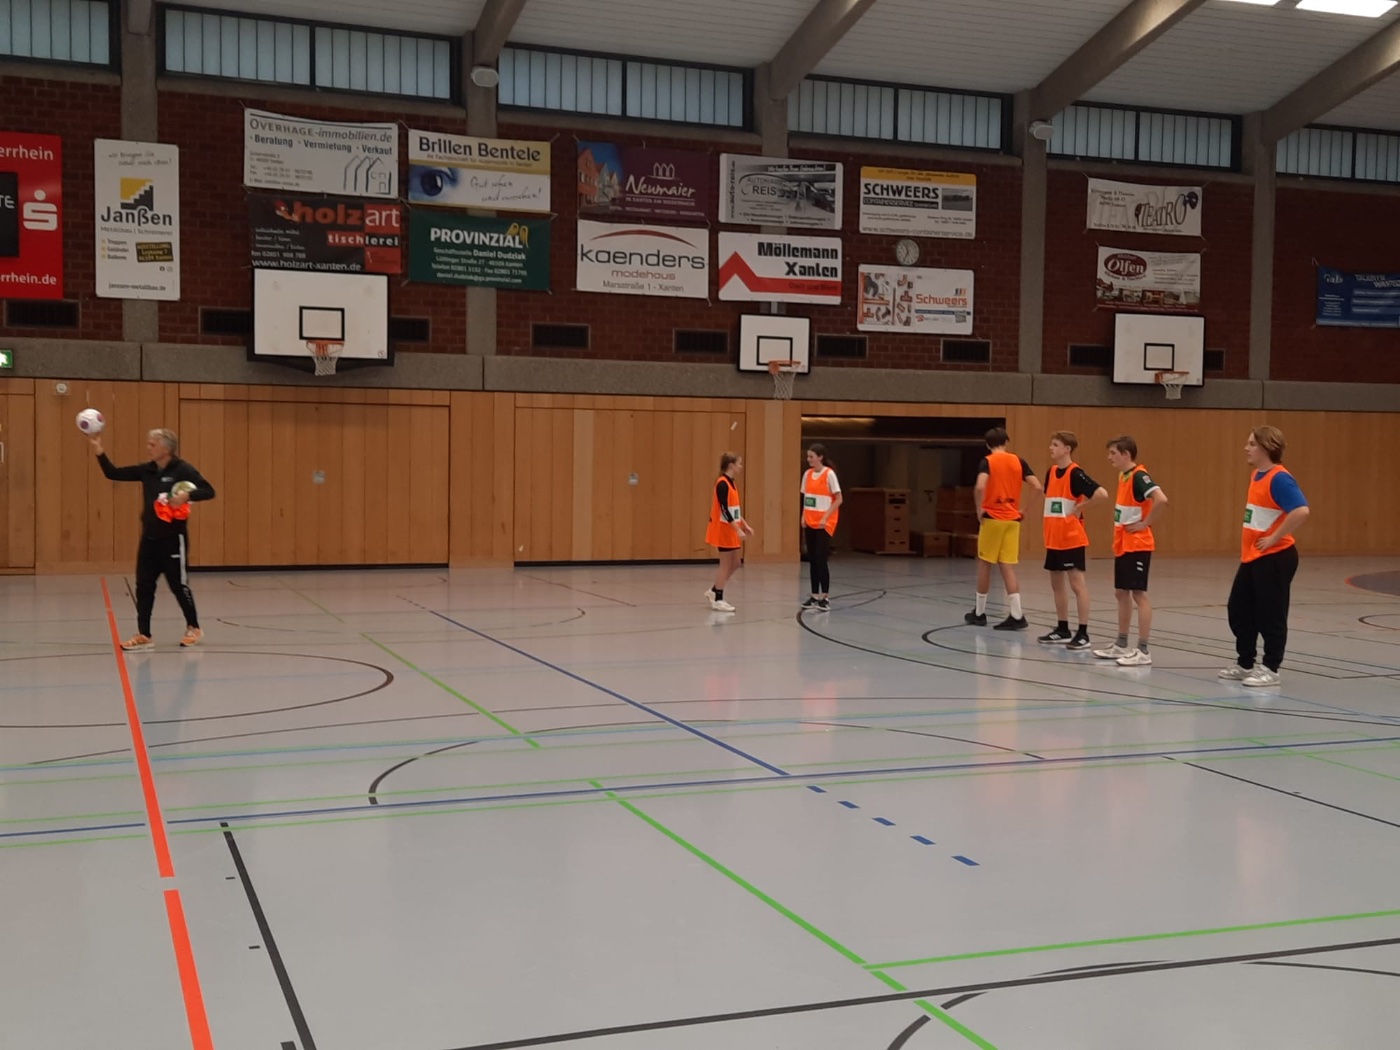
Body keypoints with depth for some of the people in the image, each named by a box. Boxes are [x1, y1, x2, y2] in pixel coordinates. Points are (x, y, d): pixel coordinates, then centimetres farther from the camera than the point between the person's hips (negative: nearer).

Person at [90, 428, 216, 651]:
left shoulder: (182, 470, -11)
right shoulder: (147, 470, 5)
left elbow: (209, 491, -14)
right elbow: (113, 474, 7)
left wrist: (187, 495, -30)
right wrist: (100, 453, -6)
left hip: (173, 539, -6)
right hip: (149, 538, 6)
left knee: (178, 585, 3)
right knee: (144, 585, 5)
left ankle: (194, 628, 21)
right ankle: (143, 635, 12)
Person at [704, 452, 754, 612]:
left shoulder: (731, 483, 11)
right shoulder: (722, 484, -18)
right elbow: (725, 510, -22)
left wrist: (745, 525, 13)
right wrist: (738, 530, -23)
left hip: (731, 530, 9)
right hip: (723, 529, -9)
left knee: (734, 564, 12)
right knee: (726, 564, -2)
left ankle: (714, 591, 23)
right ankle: (718, 600, 8)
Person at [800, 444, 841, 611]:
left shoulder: (829, 474, -11)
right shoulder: (807, 474, 8)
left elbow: (838, 499, -10)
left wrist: (825, 518, -16)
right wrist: (804, 517, 4)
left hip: (824, 524, -6)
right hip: (810, 523, 6)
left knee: (821, 560, -8)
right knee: (812, 560, 7)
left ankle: (825, 598, -1)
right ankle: (815, 596, 13)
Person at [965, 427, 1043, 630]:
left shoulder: (987, 461, -5)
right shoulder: (1018, 461, 6)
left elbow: (980, 487, -23)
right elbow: (1038, 487, -2)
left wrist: (980, 509, -10)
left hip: (992, 518, -3)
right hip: (1013, 519, 3)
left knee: (984, 565, 9)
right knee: (1008, 567, 4)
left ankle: (979, 613, 18)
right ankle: (1016, 615, -5)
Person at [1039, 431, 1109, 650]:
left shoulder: (1075, 473, -13)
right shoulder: (1051, 472, 11)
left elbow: (1102, 493, -24)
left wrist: (1081, 505, -13)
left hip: (1072, 538, -8)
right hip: (1053, 538, 8)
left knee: (1077, 584, -6)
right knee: (1057, 583, 13)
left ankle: (1083, 633, -3)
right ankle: (1062, 630, 23)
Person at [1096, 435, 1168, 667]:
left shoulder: (1139, 475, -16)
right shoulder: (1123, 476, 11)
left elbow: (1161, 499, -31)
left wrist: (1145, 523, -21)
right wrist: (1120, 527, 13)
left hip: (1137, 545, -10)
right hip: (1122, 545, 10)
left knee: (1138, 594, -6)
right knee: (1121, 593, 15)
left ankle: (1143, 651, -3)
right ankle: (1121, 645, 25)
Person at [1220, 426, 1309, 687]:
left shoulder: (1279, 478, -18)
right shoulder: (1256, 475, 11)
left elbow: (1301, 511, -30)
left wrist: (1274, 538, -22)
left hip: (1275, 557, -10)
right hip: (1251, 556, 10)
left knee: (1270, 615, 0)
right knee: (1239, 609, 14)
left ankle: (1271, 670, 11)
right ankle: (1245, 664, 26)